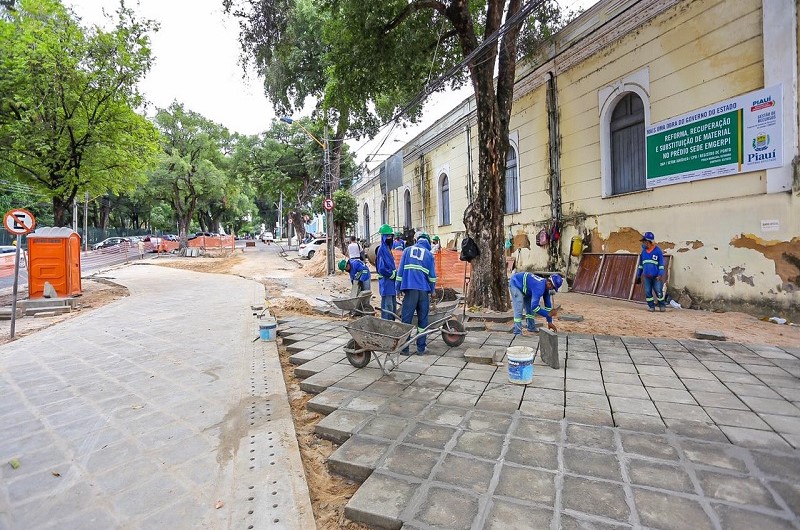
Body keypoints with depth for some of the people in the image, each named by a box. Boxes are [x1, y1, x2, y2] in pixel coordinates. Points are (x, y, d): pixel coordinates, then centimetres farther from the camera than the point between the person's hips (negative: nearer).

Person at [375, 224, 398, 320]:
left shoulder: (388, 248, 14)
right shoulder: (381, 249, -14)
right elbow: (381, 269, -21)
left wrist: (395, 273, 8)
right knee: (387, 306, -6)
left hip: (391, 281, 10)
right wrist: (392, 274, -12)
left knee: (393, 306, 16)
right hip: (386, 282, -10)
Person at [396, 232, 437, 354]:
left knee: (406, 318, 3)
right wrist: (431, 290, 19)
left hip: (410, 289, 0)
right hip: (424, 290, 1)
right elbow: (432, 275, 7)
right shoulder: (429, 254, 8)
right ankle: (421, 348, 11)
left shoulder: (407, 250, 10)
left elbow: (400, 270, 6)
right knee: (422, 319, 9)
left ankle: (404, 348, 3)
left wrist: (399, 288, 9)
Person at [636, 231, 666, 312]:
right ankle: (651, 306, 15)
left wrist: (660, 275, -12)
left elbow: (661, 264, -4)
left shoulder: (657, 250, -5)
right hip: (647, 276, 4)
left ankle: (662, 305, 16)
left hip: (656, 277, -4)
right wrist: (638, 275, 16)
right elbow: (641, 264, 17)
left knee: (659, 292, -2)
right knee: (648, 292, 4)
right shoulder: (643, 252, 9)